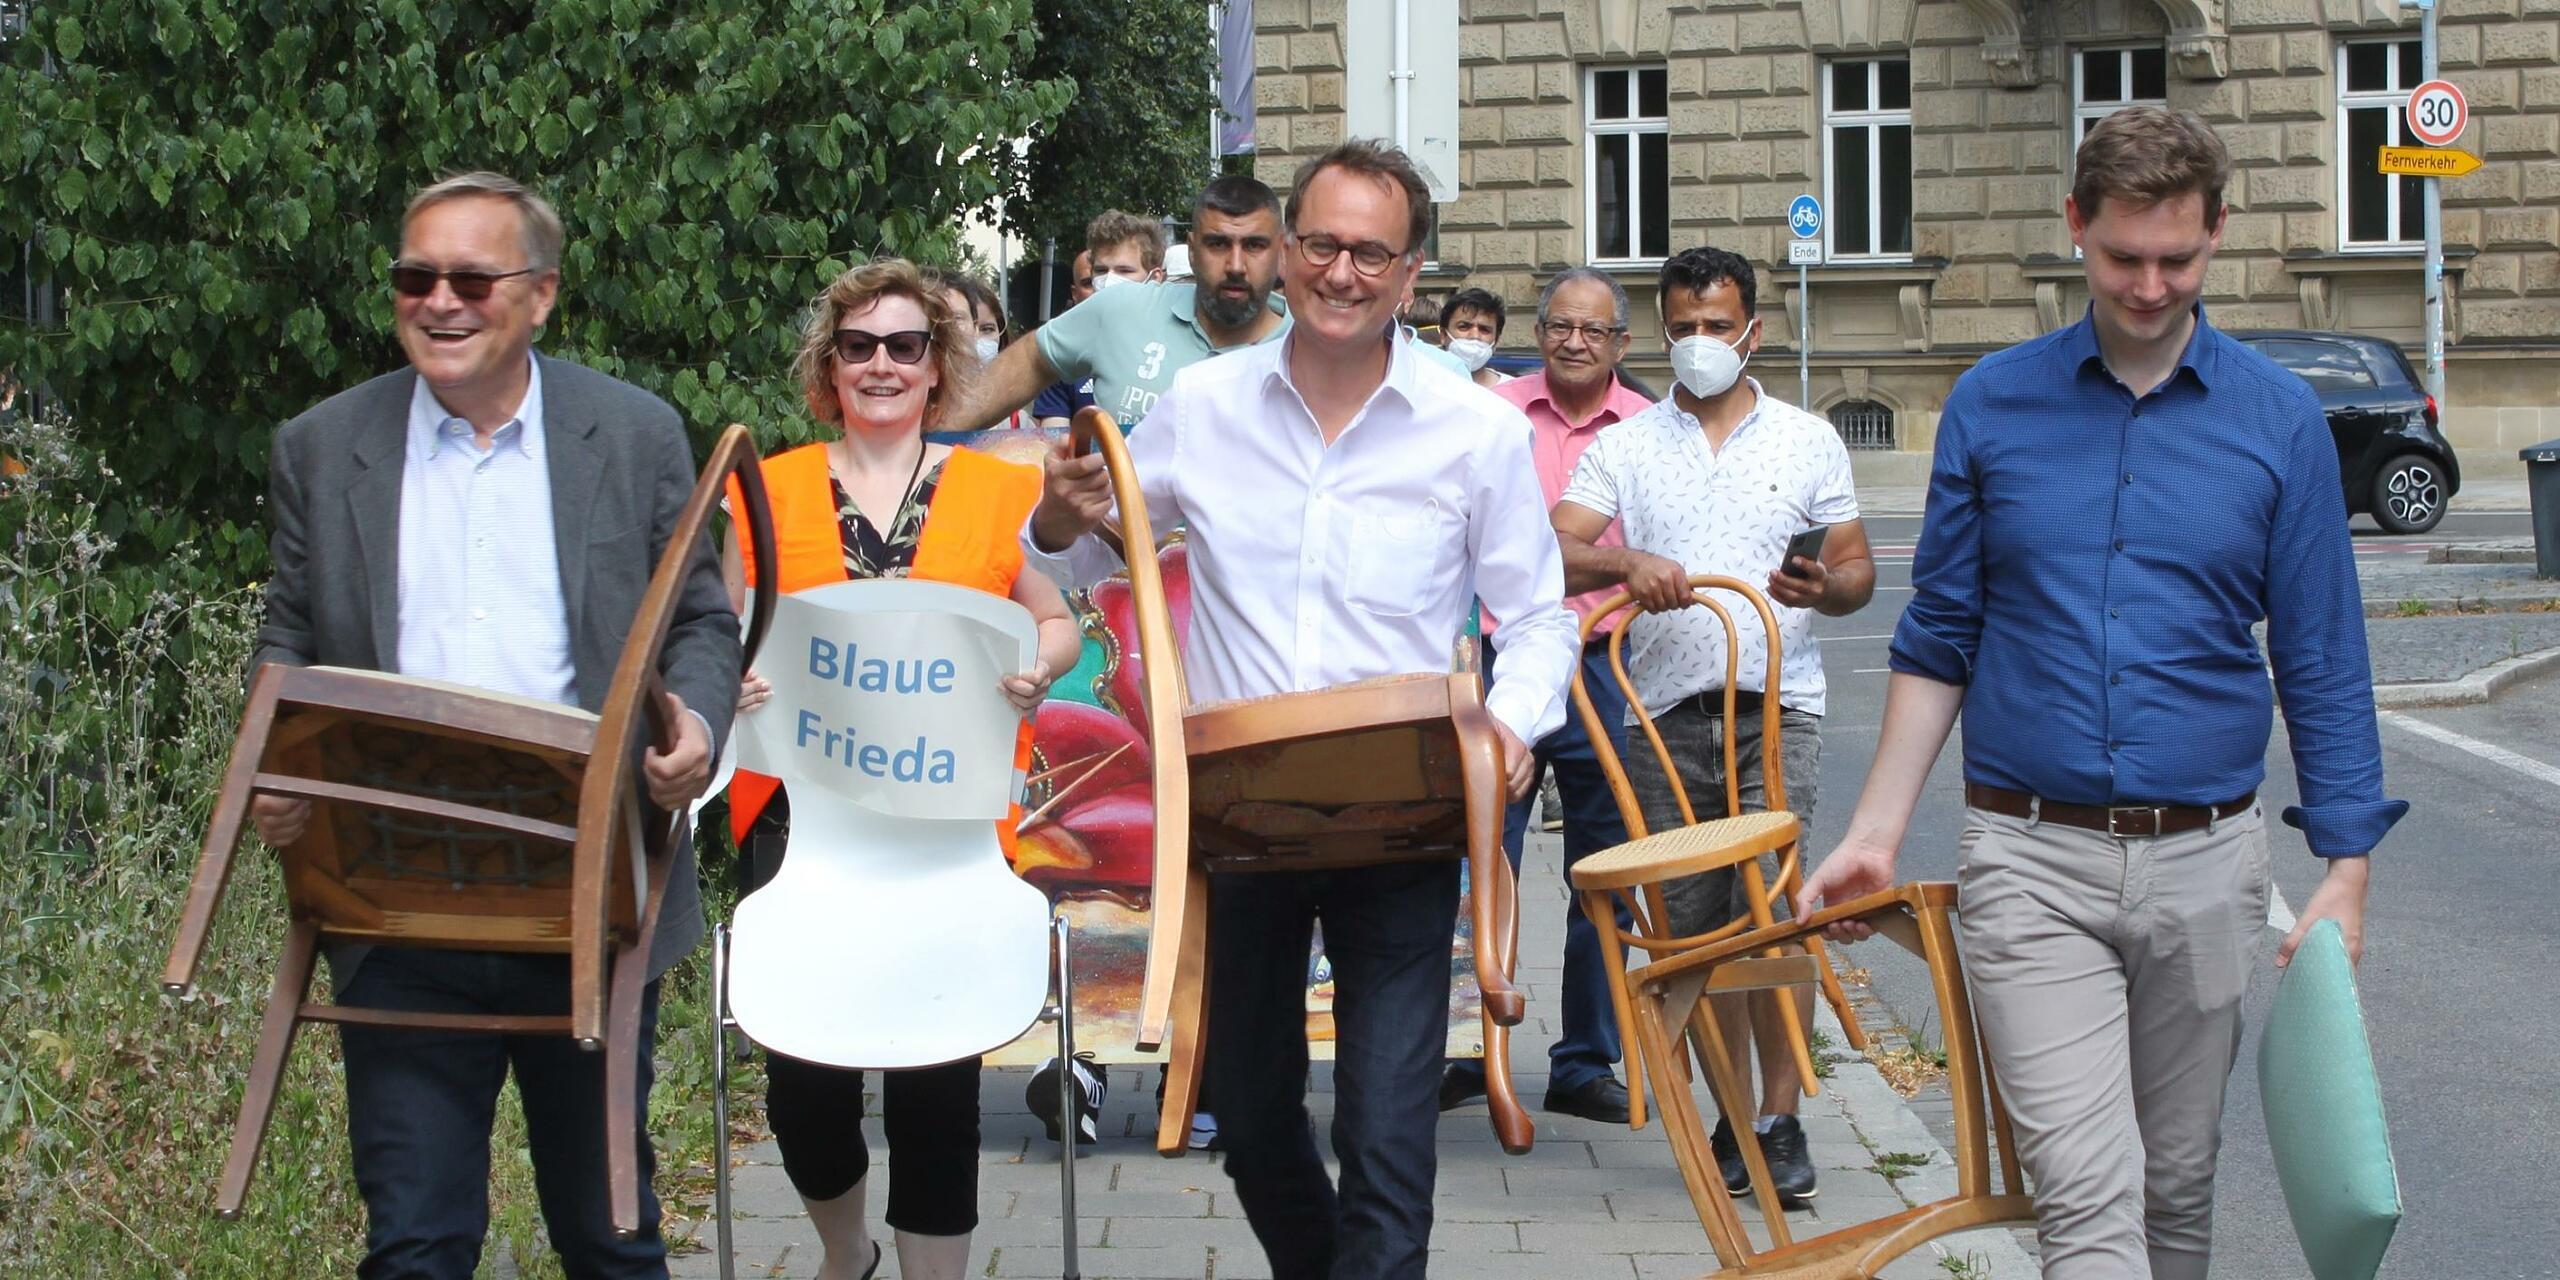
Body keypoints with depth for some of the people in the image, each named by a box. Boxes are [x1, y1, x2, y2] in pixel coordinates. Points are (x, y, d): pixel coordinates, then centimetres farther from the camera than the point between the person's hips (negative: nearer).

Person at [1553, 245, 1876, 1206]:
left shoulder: (1808, 440, 11)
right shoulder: (1623, 447, 10)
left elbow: (1858, 572, 11)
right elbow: (1554, 551, -2)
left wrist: (1823, 587, -12)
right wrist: (1628, 563, -22)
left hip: (1776, 707, -2)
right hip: (1668, 716, 2)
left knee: (1772, 909, -14)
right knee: (1693, 929, 4)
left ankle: (1781, 1118, -6)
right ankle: (1734, 1116, 15)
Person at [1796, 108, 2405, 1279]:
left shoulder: (2279, 421, 2)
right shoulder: (1993, 405, 3)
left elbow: (2322, 664, 3)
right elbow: (1939, 638, 8)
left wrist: (2345, 868, -3)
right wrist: (1875, 832, 3)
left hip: (2204, 863, 1)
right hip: (2029, 857, -1)